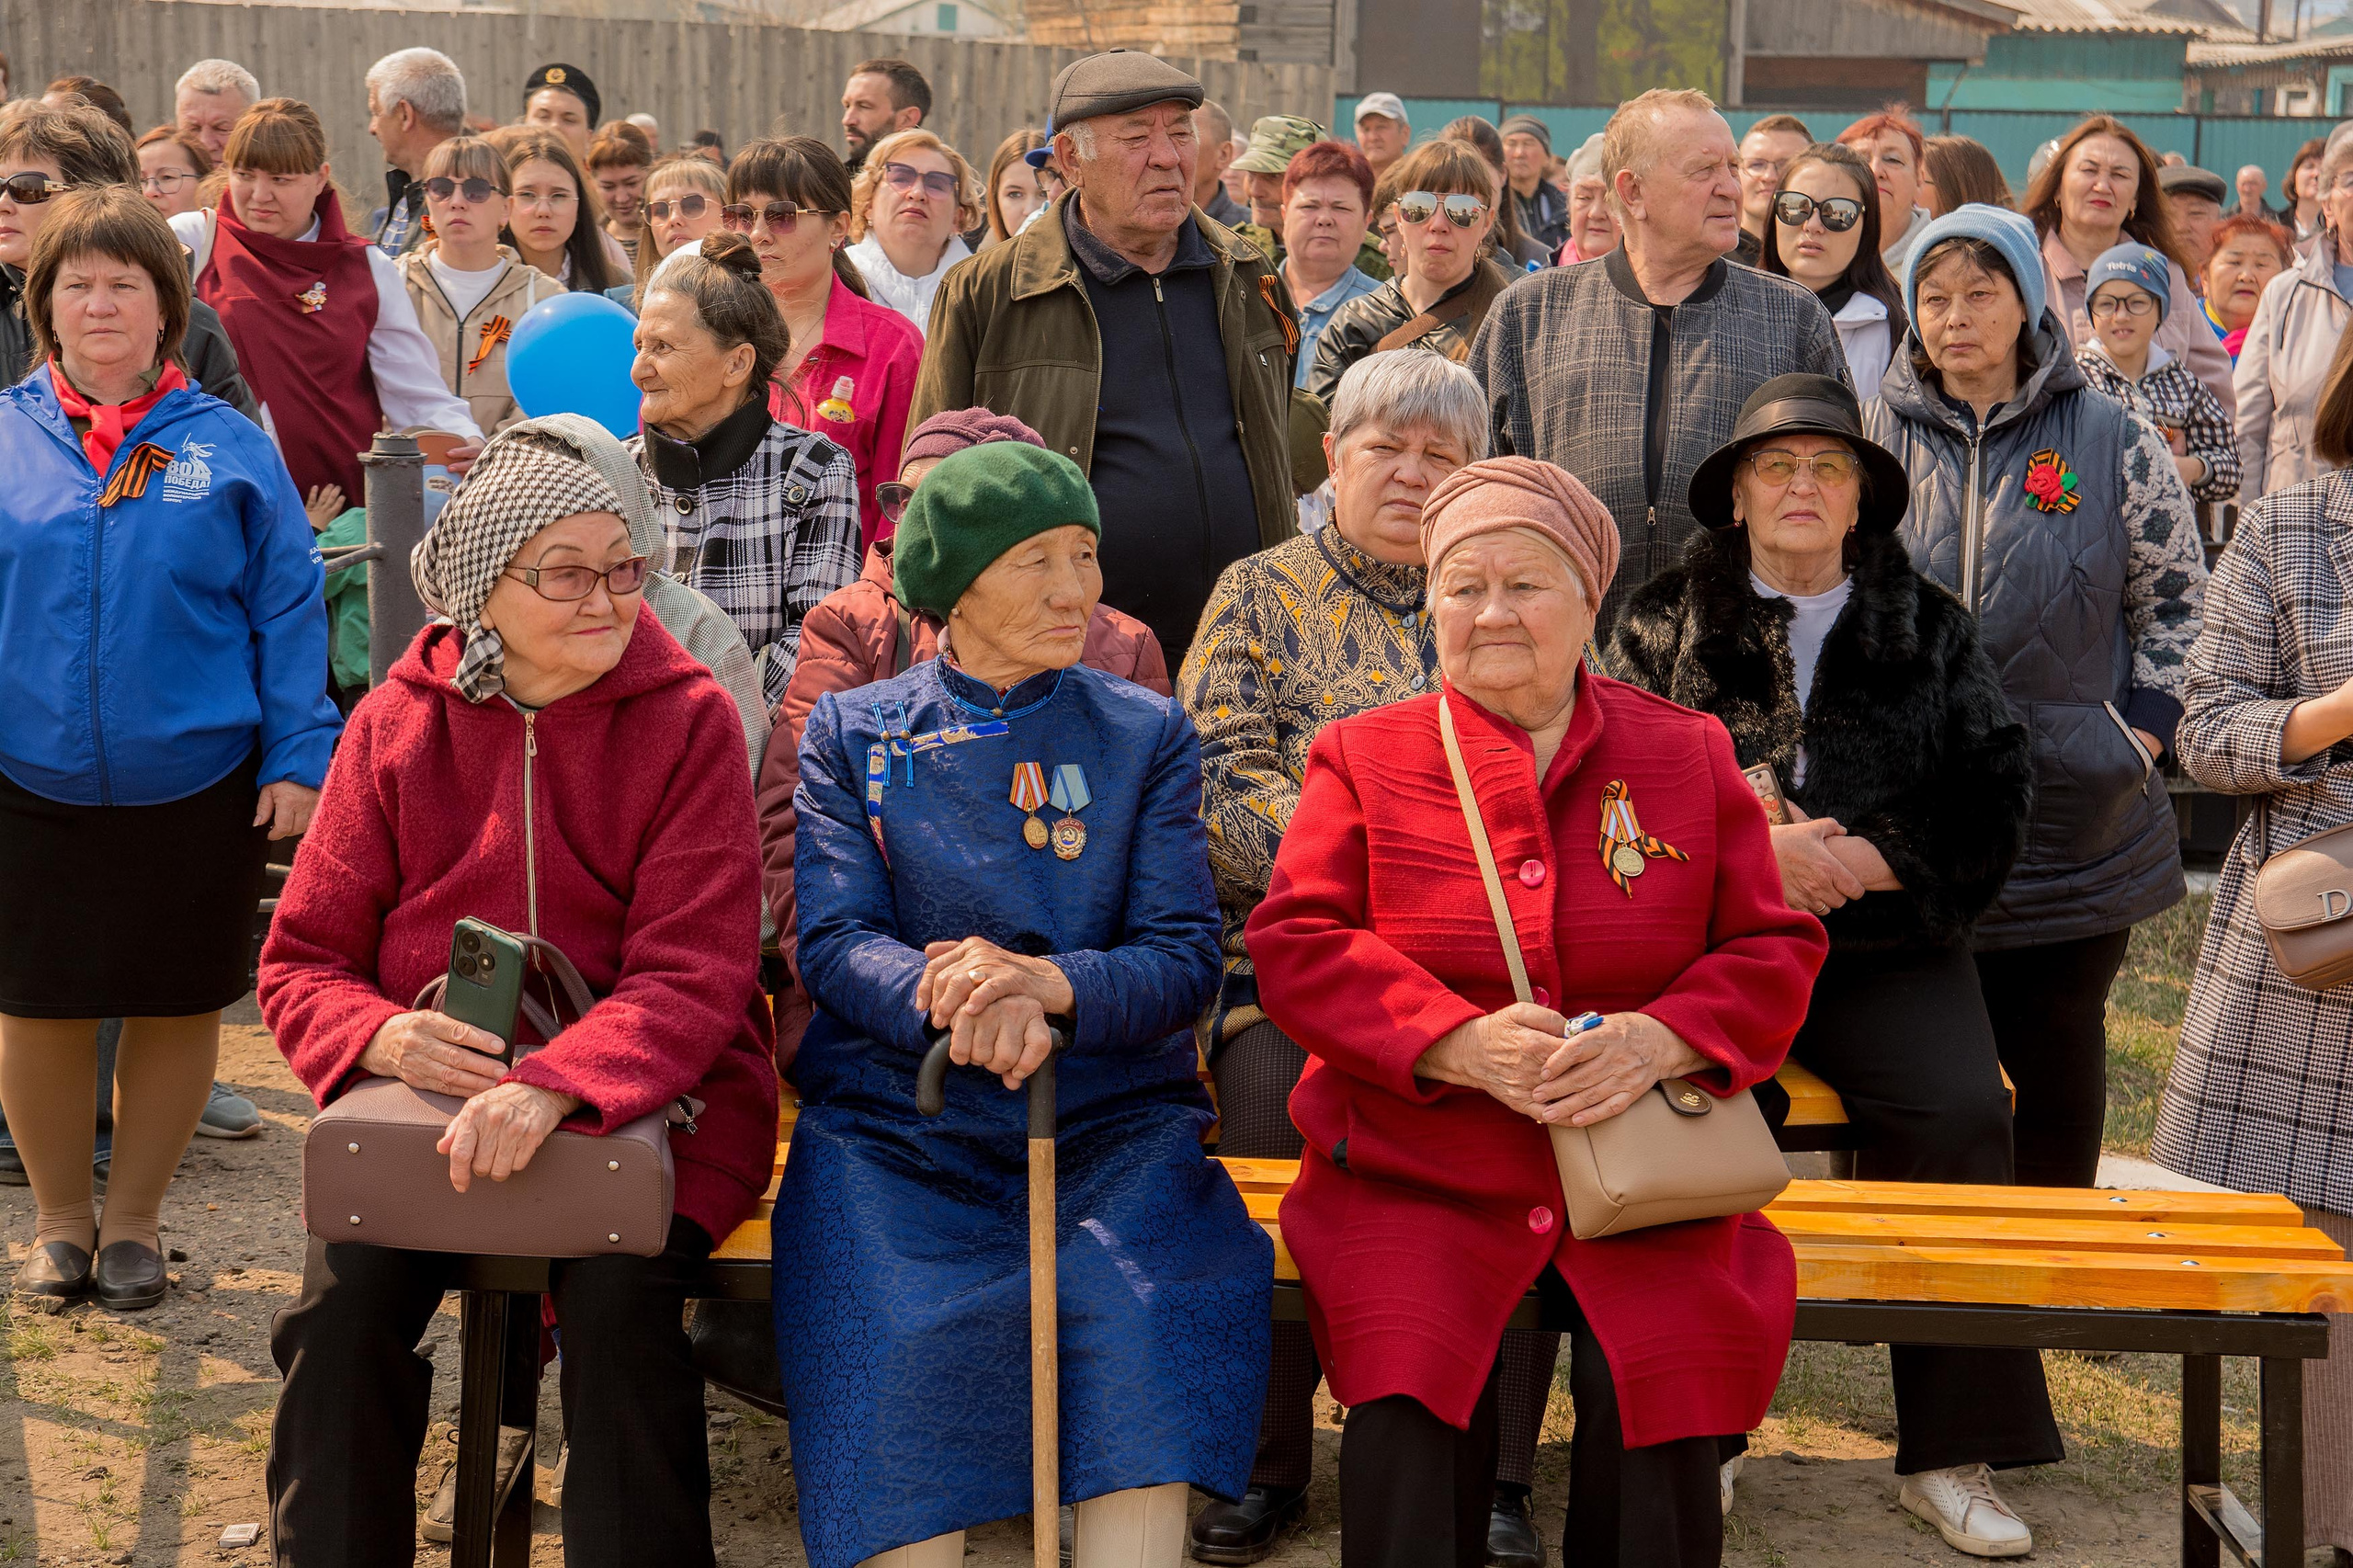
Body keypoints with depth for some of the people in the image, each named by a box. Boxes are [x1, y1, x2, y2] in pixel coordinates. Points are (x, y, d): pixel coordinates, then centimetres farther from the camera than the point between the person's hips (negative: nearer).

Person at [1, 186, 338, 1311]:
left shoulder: (228, 449, -1)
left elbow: (288, 610, 0)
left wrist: (297, 755, -6)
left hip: (195, 786, 0)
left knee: (179, 1005, 10)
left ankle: (134, 1217, 29)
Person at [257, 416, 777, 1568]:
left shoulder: (687, 719, -2)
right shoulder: (397, 723, 5)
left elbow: (695, 977, -11)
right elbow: (300, 963, 7)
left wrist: (556, 1084, -29)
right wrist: (383, 1037, -17)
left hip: (644, 1096, -2)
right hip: (431, 1093, 2)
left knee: (617, 1305, -28)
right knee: (345, 1300, -22)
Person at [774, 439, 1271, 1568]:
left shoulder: (1146, 737, 12)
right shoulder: (850, 734, 12)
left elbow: (1185, 959, 1)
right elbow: (834, 943, -1)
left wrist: (1052, 985, -21)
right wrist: (951, 999, -24)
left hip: (1109, 1123, 0)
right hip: (895, 1122, 0)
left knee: (1155, 1309, -30)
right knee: (895, 1343, -29)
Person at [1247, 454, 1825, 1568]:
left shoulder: (1688, 755, 11)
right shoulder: (1363, 756, 8)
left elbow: (1775, 949, 8)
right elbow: (1293, 946, -2)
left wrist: (1659, 1040, -14)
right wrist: (1459, 1042, -17)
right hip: (1419, 1174, -1)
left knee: (1660, 1378, -25)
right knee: (1412, 1382, -26)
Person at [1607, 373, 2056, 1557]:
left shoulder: (1930, 630, 15)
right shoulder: (1664, 620, 13)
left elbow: (1994, 806, 8)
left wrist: (1871, 859, -8)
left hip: (1886, 947, 1)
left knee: (1961, 1115, -26)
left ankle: (1952, 1454, -16)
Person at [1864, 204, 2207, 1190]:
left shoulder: (2112, 439, 2)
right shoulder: (1881, 433, 5)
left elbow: (2175, 592, 9)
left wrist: (2143, 728, 1)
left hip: (2076, 809, -1)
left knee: (2060, 1037, 5)